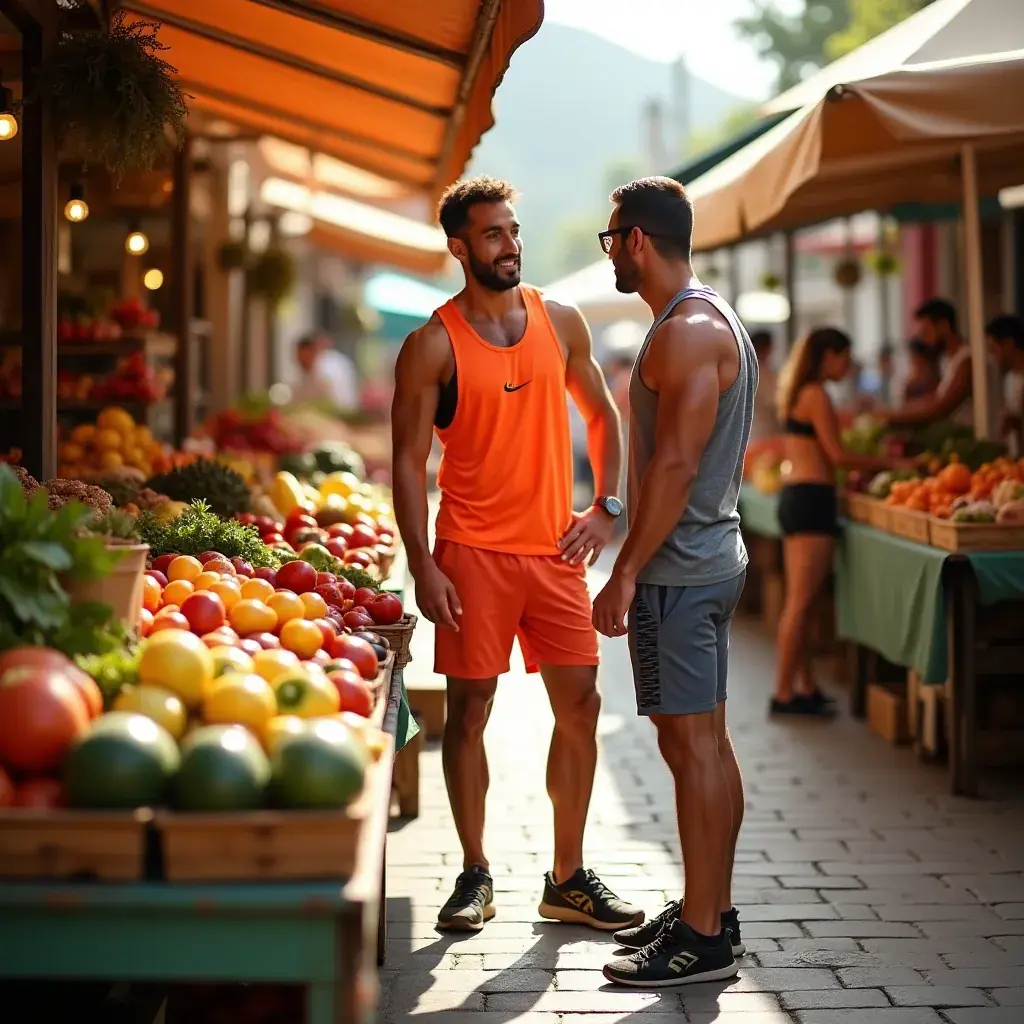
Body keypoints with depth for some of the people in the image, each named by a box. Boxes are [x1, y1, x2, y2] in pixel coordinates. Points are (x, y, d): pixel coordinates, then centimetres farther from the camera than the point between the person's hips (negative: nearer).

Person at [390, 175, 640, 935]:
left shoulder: (561, 322, 7)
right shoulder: (433, 345, -5)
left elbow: (601, 415, 18)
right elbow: (410, 460, -5)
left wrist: (607, 508, 6)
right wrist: (424, 567, -12)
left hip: (555, 548, 4)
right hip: (474, 552, -4)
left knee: (580, 705, 4)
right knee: (469, 709, 1)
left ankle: (569, 878, 16)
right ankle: (476, 875, 15)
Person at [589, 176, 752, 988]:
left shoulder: (687, 332, -17)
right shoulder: (716, 320, 16)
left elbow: (674, 464, -23)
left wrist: (625, 574, -21)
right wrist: (615, 521, 21)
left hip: (678, 568, -10)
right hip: (712, 555, 10)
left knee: (690, 745, -6)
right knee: (708, 743, 14)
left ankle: (703, 938, -1)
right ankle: (712, 913, 22)